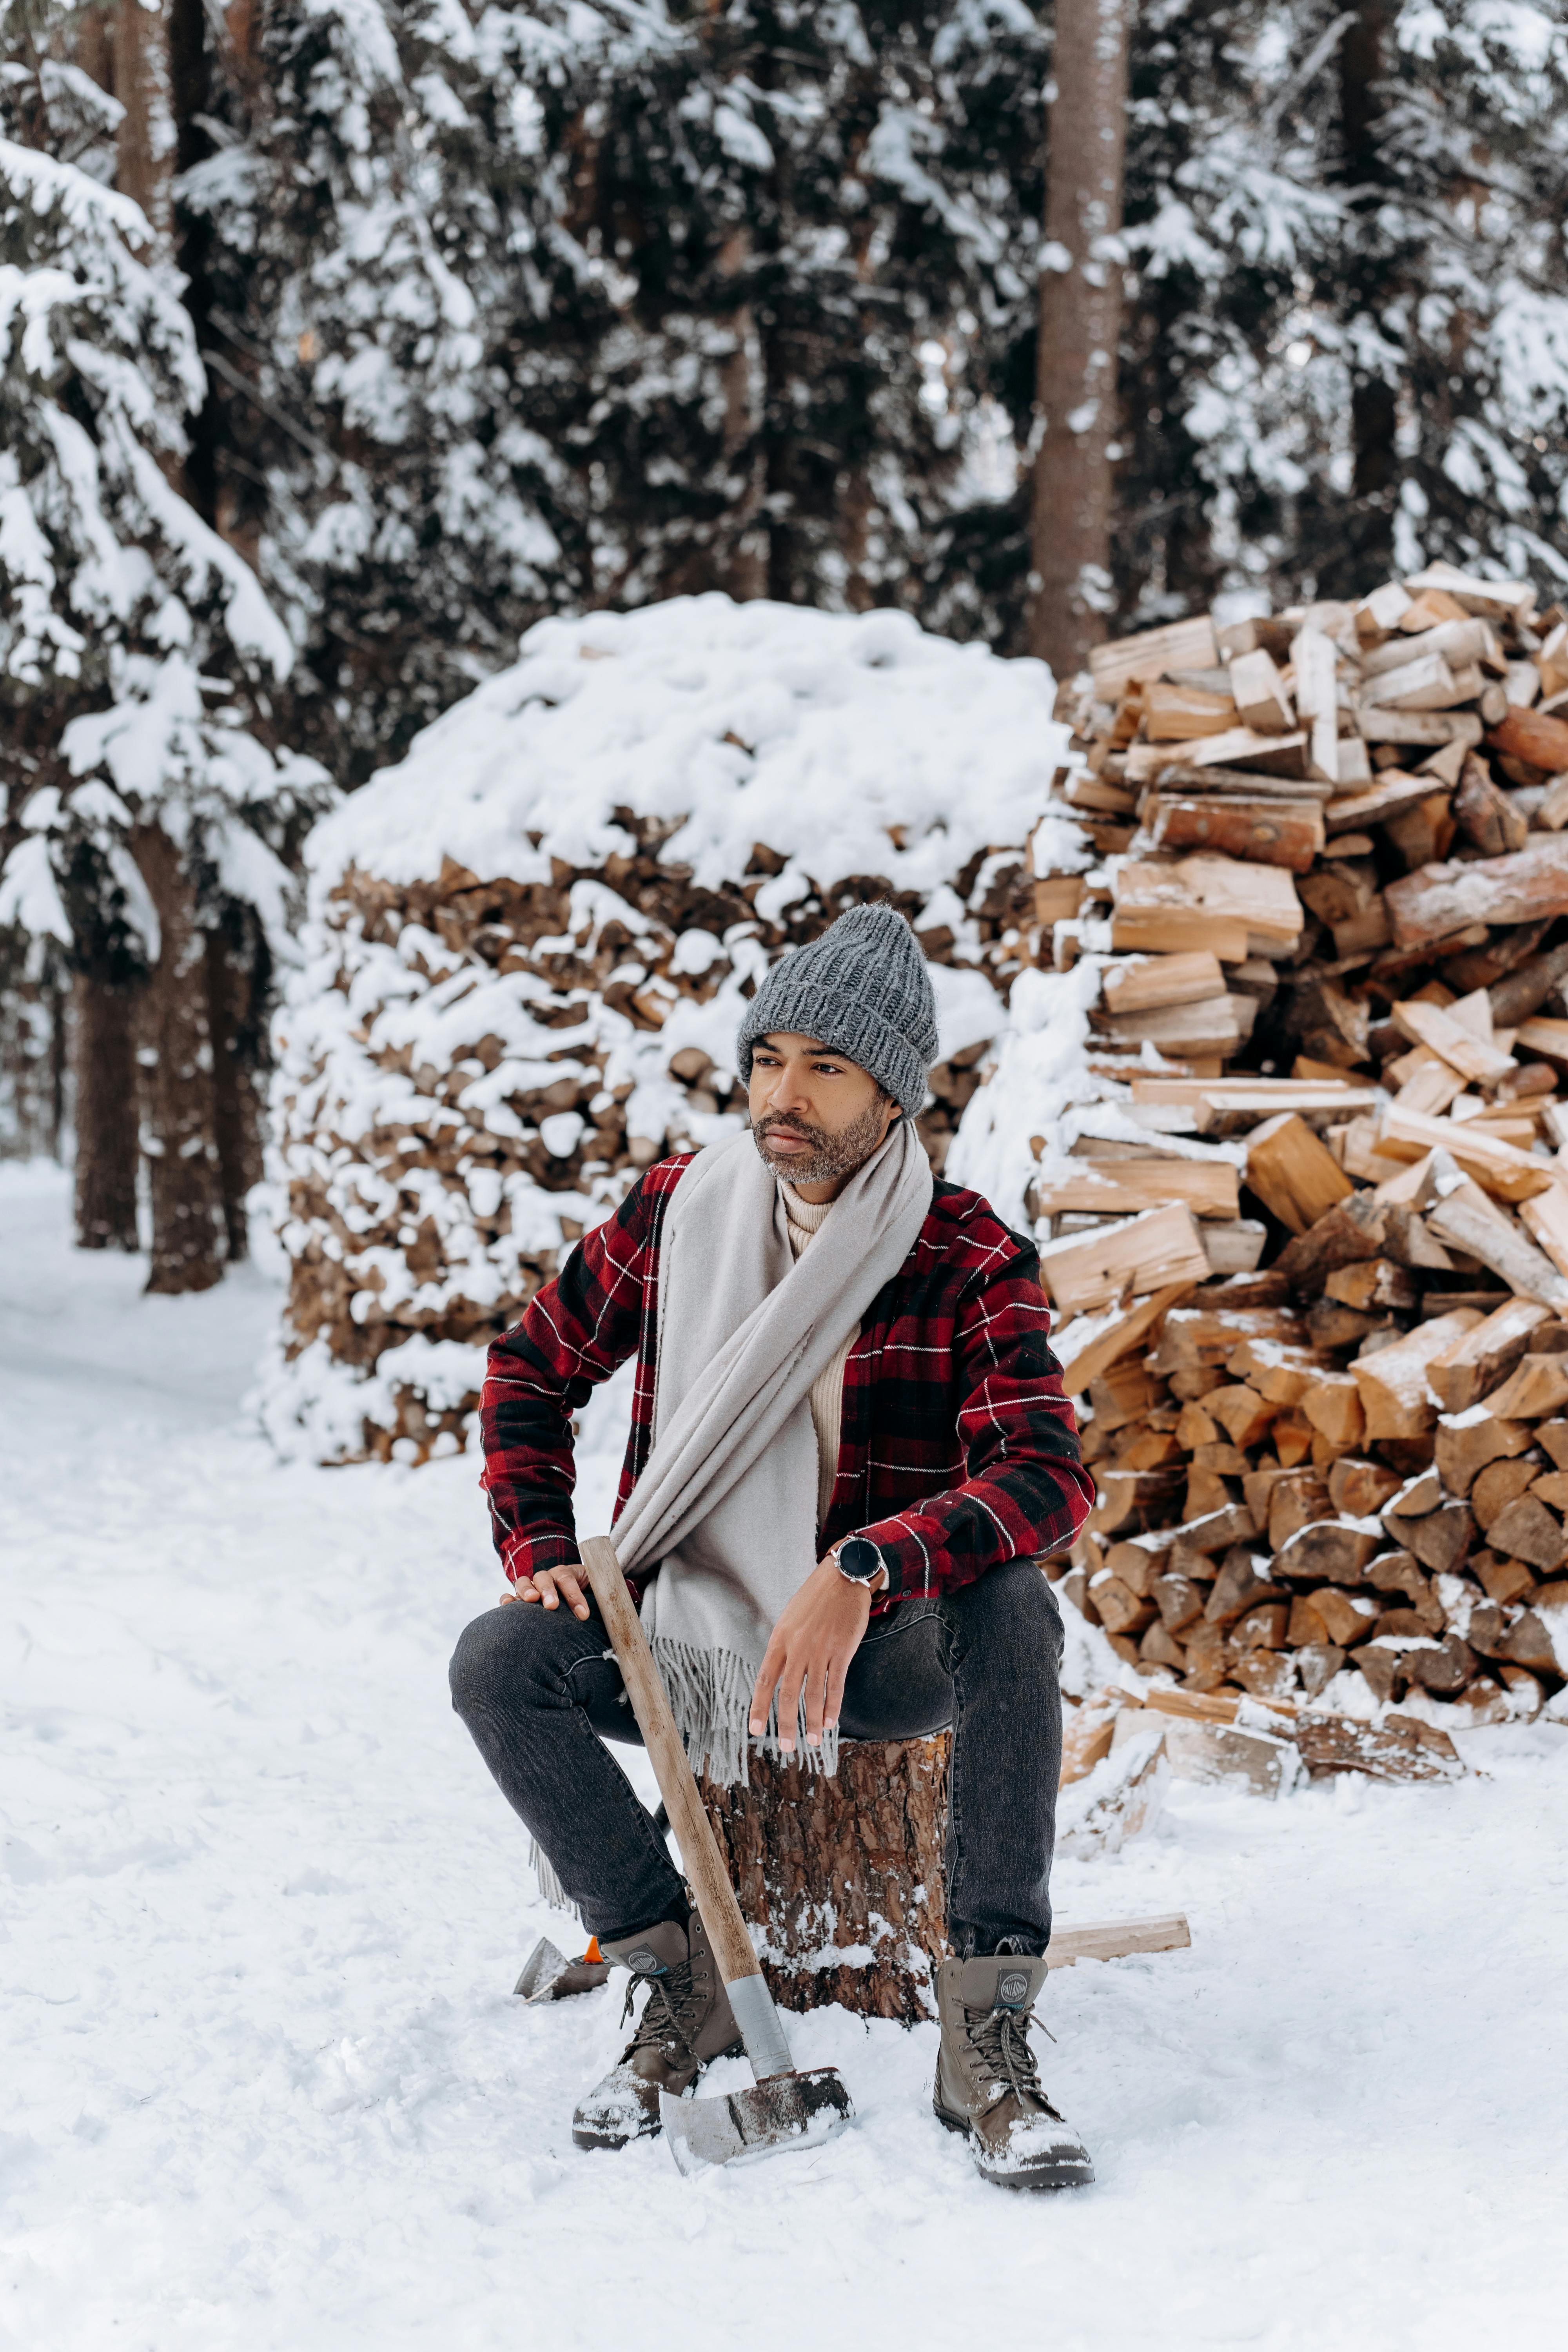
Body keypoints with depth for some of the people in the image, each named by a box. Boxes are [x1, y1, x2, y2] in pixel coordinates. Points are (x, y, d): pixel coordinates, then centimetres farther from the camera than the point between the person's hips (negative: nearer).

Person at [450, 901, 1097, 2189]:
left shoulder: (970, 1260, -12)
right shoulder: (675, 1213, -2)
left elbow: (1048, 1477, -28)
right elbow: (533, 1370, 14)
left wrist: (860, 1576, -43)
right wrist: (539, 1550, -2)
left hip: (882, 1652, -3)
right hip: (690, 1641, 3)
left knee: (1010, 1610, -34)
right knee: (499, 1662, -23)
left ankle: (986, 2037, -32)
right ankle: (685, 1982, -10)